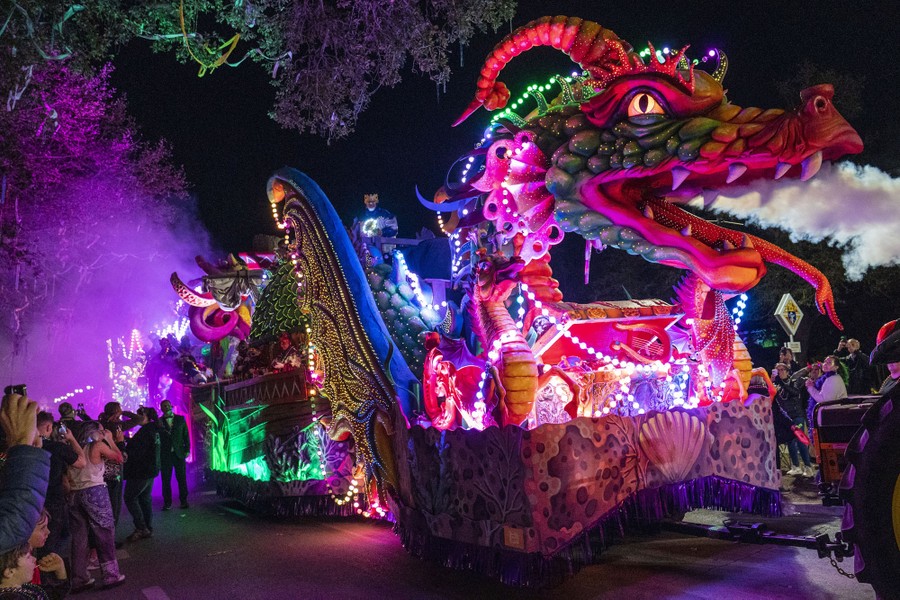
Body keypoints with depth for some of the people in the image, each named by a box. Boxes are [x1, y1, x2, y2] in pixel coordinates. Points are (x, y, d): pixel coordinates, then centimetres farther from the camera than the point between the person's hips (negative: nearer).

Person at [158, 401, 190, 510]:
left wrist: (187, 450, 0)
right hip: (165, 455, 0)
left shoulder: (180, 419, 6)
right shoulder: (159, 422, 5)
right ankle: (167, 503, 10)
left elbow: (186, 435, 6)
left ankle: (184, 501, 10)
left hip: (179, 453, 0)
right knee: (166, 480, 2)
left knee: (181, 478, 2)